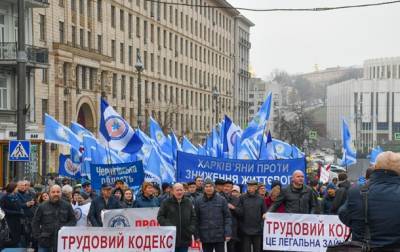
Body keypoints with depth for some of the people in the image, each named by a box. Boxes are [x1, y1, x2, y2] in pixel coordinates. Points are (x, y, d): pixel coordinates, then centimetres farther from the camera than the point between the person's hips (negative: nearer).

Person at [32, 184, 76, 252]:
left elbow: (73, 220, 9)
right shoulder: (42, 207, 4)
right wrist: (38, 236, -2)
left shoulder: (67, 206, 5)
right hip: (45, 242, 0)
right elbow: (35, 223, 7)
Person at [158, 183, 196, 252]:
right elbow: (160, 217, -1)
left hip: (184, 239, 3)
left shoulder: (188, 202, 9)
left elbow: (193, 217, 15)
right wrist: (168, 225, -15)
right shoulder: (167, 202, -1)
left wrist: (192, 228, -1)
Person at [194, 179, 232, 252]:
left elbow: (227, 217, -1)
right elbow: (196, 219, 3)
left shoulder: (221, 200, 0)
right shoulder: (198, 201, 2)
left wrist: (228, 233, -8)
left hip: (219, 236, -1)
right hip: (205, 237, 1)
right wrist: (197, 235, -2)